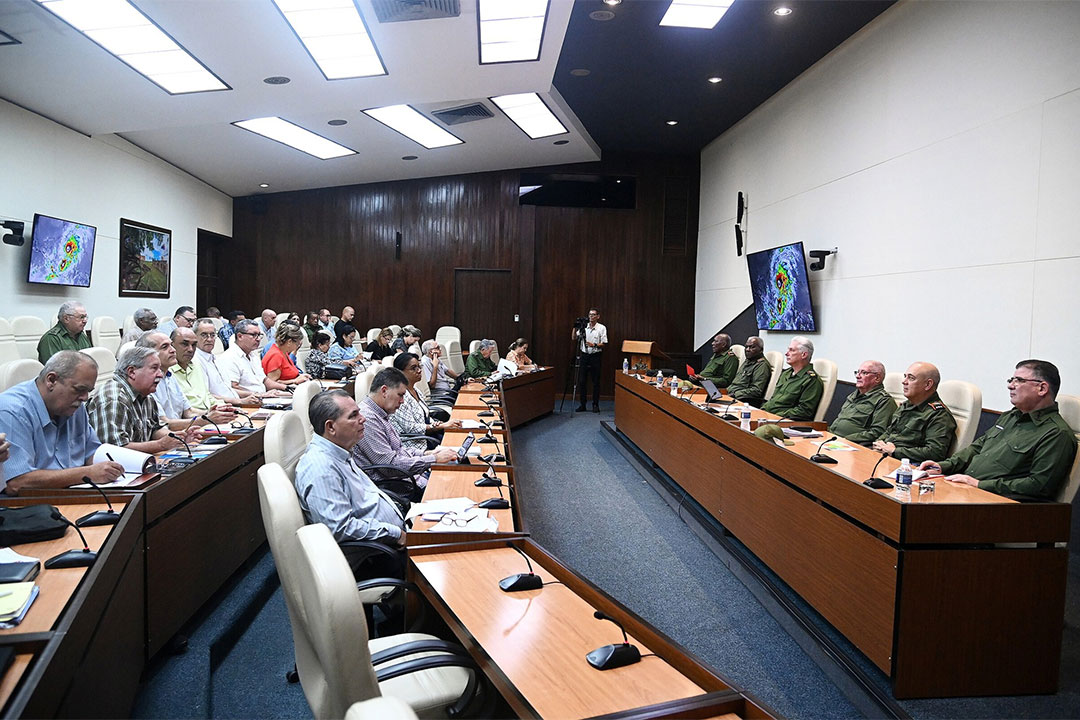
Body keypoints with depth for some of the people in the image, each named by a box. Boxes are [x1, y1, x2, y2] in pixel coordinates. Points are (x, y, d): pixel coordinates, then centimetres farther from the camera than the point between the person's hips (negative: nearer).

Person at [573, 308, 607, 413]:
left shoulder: (602, 328, 0)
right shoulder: (583, 327, 9)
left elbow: (604, 343, -5)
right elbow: (574, 339, 5)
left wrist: (594, 345, -20)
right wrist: (575, 328, -8)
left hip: (595, 356, -3)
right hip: (584, 356, 3)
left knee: (596, 381, 1)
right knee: (582, 381, 3)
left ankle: (595, 404, 9)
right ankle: (582, 404, 10)